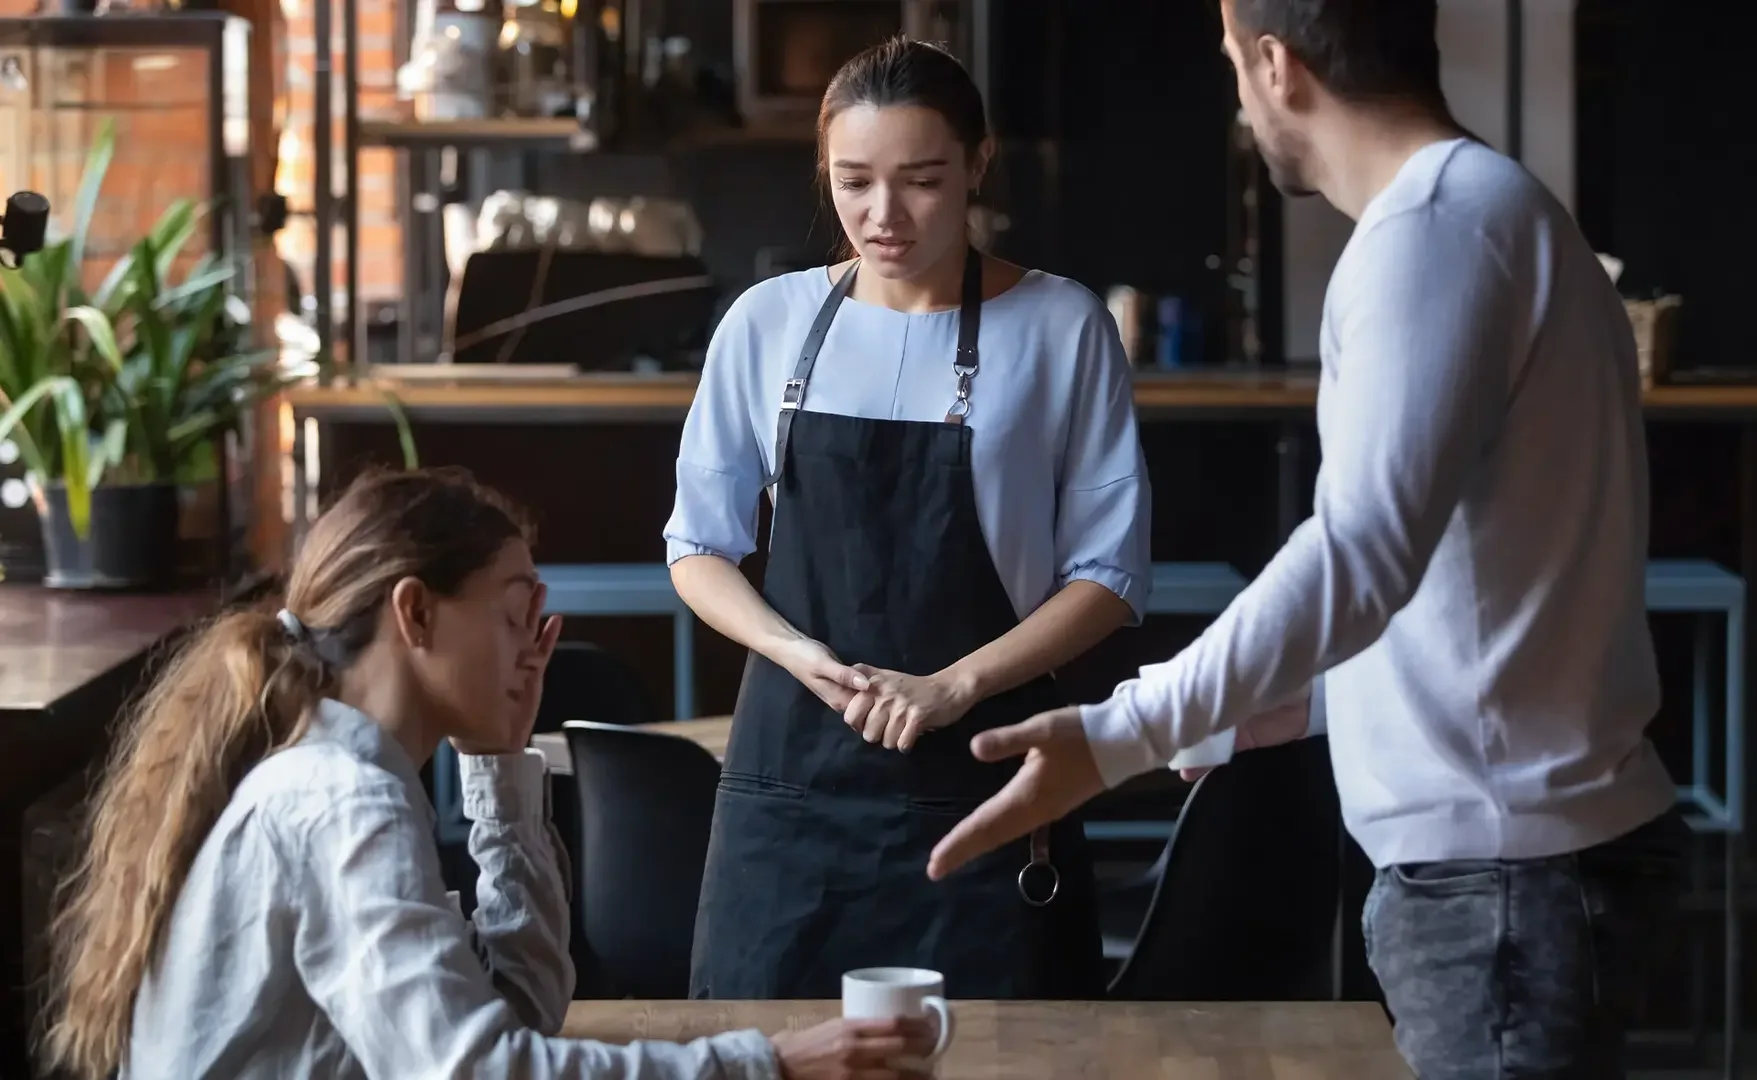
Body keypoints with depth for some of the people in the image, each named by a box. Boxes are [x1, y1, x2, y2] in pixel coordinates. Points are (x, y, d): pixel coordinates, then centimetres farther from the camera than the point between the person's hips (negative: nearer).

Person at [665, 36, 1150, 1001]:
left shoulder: (1059, 329, -3)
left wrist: (953, 685, -13)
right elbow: (698, 544, 10)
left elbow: (1109, 573, -1)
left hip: (979, 780, -2)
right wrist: (801, 656, -8)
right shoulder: (768, 324, 4)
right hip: (792, 776, 2)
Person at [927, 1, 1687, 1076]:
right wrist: (1239, 717, 26)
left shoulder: (1435, 223, -17)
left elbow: (1362, 550, -29)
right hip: (1505, 839, 10)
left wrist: (1120, 736, -33)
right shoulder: (1492, 210, 16)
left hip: (1500, 862, -10)